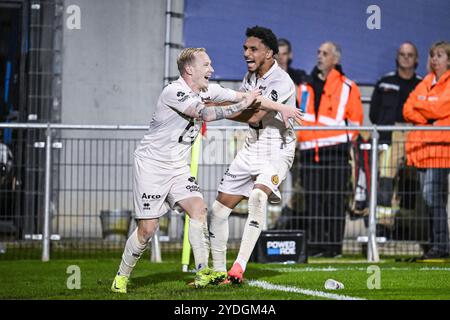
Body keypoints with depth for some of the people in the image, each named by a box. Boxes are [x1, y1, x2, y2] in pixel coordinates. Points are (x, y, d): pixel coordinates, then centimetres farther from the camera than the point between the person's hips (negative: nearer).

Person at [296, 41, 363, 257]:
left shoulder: (347, 87, 5)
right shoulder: (306, 87, 17)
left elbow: (355, 119, 6)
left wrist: (344, 140, -2)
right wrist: (296, 136, 10)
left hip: (335, 152, -4)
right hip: (309, 151, 4)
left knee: (335, 200, -5)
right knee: (312, 201, 2)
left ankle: (334, 245, -2)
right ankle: (314, 244, 6)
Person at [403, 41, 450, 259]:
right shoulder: (426, 83, 20)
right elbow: (407, 110, 12)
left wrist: (418, 104, 3)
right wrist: (428, 119, -6)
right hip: (422, 146, 7)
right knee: (428, 198, 4)